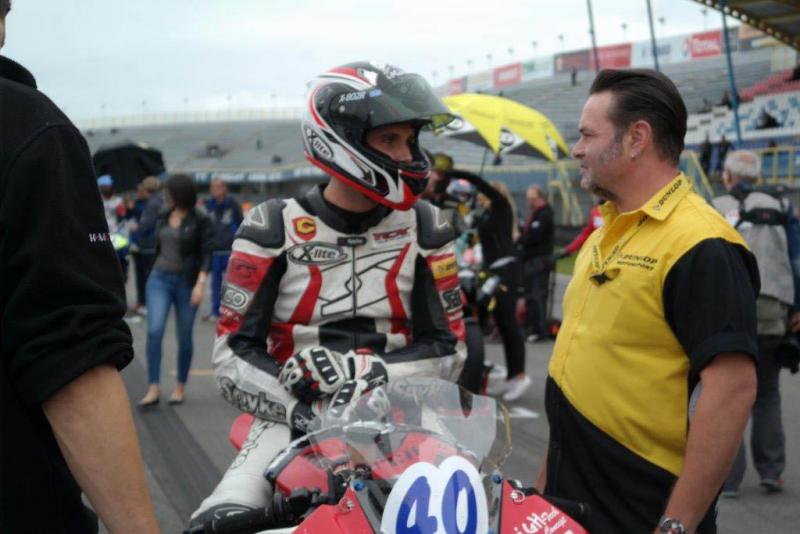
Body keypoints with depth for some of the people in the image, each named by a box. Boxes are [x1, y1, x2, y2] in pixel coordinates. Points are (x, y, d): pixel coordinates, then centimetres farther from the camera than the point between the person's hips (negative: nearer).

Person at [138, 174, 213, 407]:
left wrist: (200, 283, -19)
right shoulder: (165, 216, 8)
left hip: (186, 281, -4)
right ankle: (153, 389, -11)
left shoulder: (200, 220, -7)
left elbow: (206, 254, -10)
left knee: (184, 337, 5)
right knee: (154, 331, -12)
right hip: (159, 278, 4)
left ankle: (180, 387, 21)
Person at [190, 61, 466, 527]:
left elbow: (448, 349, 3)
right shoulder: (274, 228, 0)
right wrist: (305, 417, -20)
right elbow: (234, 355, -4)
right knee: (221, 523, -26)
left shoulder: (425, 228, 6)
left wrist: (360, 371, -15)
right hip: (292, 420, -1)